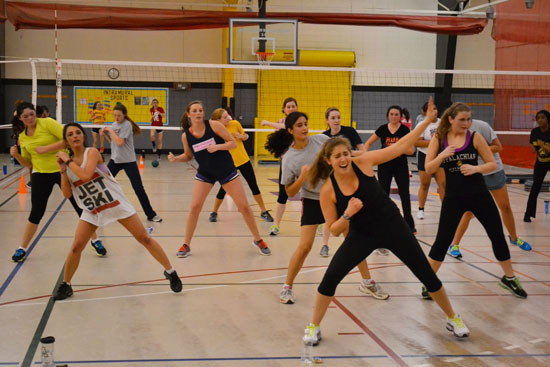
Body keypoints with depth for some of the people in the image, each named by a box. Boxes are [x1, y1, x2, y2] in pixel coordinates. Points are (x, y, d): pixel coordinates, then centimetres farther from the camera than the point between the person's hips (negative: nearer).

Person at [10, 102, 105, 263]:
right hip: (41, 174, 3)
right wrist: (16, 155, -7)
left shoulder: (47, 123, -11)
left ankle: (95, 240, 21)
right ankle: (22, 249, 18)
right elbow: (28, 163, 12)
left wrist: (45, 149, -22)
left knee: (81, 207, 3)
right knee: (36, 213, 3)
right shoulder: (22, 137, 5)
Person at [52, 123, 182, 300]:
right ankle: (65, 285, 14)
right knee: (76, 247, -6)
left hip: (116, 204, -4)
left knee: (144, 238, -3)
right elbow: (67, 194, 0)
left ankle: (170, 272, 10)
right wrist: (63, 171, -10)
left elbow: (85, 175, -31)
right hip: (92, 211, 4)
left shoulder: (92, 153, -12)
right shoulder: (68, 161, 3)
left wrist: (68, 161, -20)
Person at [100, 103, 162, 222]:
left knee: (139, 189, -6)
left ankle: (151, 215, 3)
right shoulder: (114, 124, 7)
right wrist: (105, 134, 1)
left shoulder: (127, 125, -14)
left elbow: (120, 142, -22)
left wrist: (111, 130, -14)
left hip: (128, 161, -6)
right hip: (115, 159, 6)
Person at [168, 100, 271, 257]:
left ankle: (258, 240, 18)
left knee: (244, 206, -1)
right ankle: (186, 245, 3)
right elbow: (188, 156, 8)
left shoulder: (214, 125, -16)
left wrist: (217, 147, -29)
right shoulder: (186, 135, -8)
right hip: (205, 173, 1)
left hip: (227, 171, -1)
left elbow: (233, 143, -13)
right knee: (194, 207, -12)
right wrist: (175, 159, -11)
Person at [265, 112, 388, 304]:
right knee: (305, 246, -11)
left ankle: (367, 282, 22)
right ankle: (287, 287, 7)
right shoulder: (289, 158, -13)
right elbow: (290, 192, -10)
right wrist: (303, 176, -25)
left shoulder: (321, 140, -8)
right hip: (312, 200, -3)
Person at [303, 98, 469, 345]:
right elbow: (334, 231, -11)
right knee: (330, 277, -13)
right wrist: (347, 215, -30)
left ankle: (453, 319, 29)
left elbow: (400, 147, -11)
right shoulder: (328, 190, -17)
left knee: (426, 274, 6)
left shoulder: (363, 162, -16)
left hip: (392, 226, 1)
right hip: (361, 235, -1)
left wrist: (426, 122, -15)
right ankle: (314, 327, 9)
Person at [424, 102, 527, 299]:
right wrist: (442, 156, -22)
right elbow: (428, 169, -5)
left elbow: (492, 164, -2)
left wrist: (476, 168, -20)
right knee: (442, 240, -2)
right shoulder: (438, 139, -2)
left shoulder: (475, 137, -3)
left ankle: (509, 278, 26)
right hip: (453, 198, -1)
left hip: (479, 195, 1)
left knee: (498, 236, 7)